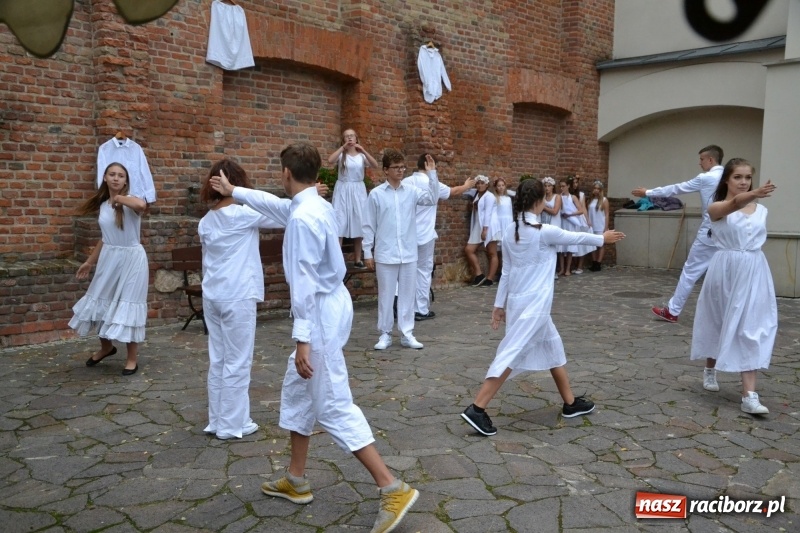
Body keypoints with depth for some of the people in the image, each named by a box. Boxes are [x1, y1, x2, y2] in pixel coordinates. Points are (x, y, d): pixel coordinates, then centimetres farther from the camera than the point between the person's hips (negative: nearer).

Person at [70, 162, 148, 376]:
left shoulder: (130, 201, -10)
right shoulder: (103, 205, 8)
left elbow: (142, 205, -37)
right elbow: (105, 238, 17)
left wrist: (118, 198, -21)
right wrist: (90, 262, 20)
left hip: (131, 258, -6)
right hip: (109, 258, 6)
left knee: (128, 304, -2)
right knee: (101, 301, 12)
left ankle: (132, 358, 12)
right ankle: (106, 347, 37)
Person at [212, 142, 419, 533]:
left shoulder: (302, 219, -21)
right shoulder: (316, 205, 9)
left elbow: (304, 284, -24)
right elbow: (273, 205, 29)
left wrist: (302, 340, -22)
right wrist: (235, 192, 41)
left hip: (321, 313, -10)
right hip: (328, 306, 10)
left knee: (333, 407, -6)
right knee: (297, 393, 21)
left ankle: (393, 490, -2)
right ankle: (296, 480, 35)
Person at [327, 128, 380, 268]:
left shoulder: (361, 155, 6)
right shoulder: (341, 154, 1)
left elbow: (375, 165, -11)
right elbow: (330, 161, -20)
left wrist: (363, 150, -18)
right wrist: (343, 147, -16)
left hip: (358, 191, 3)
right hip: (343, 191, -2)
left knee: (359, 224, 6)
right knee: (339, 224, -5)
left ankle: (357, 259, 15)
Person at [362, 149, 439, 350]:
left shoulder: (411, 191, 4)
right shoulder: (376, 194, -2)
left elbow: (432, 199, -10)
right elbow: (369, 226, 0)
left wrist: (432, 174, -16)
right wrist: (367, 252, 0)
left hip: (409, 254, 2)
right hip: (385, 255, -2)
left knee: (407, 294, 9)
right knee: (386, 295, 6)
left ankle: (407, 334, 18)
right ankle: (385, 334, 18)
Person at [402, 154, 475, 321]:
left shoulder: (405, 183, 3)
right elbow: (453, 191, 10)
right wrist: (466, 186, 30)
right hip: (424, 234, -4)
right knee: (423, 270, 4)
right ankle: (422, 310, 7)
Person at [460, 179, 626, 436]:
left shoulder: (510, 231, 4)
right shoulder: (544, 231, -15)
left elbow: (506, 271, 9)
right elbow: (575, 237, 2)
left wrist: (499, 304, 14)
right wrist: (602, 239, 20)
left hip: (517, 301, 8)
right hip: (534, 304, -8)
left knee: (552, 347, 20)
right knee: (512, 354, -8)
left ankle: (570, 403, 31)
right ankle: (476, 409, -11)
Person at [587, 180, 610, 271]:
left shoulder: (604, 200, -4)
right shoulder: (591, 200, 9)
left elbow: (606, 214, -6)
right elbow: (588, 213, 10)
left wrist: (606, 227, -10)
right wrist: (588, 223, -1)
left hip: (600, 227, -5)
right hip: (592, 226, 5)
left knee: (601, 244, 2)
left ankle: (598, 264, 2)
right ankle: (594, 263, 13)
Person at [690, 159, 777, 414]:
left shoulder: (761, 210, 8)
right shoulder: (717, 208, -9)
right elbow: (735, 204, -33)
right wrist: (755, 194, -53)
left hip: (754, 274, 3)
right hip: (725, 272, -3)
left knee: (750, 329, -4)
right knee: (719, 323, 11)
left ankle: (749, 395, -7)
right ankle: (710, 370, 38)